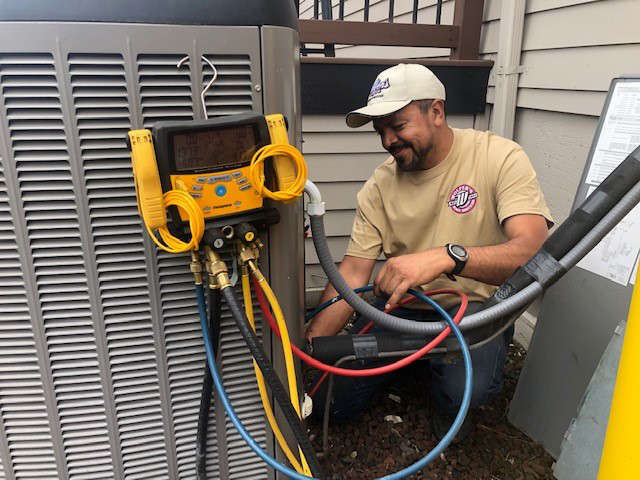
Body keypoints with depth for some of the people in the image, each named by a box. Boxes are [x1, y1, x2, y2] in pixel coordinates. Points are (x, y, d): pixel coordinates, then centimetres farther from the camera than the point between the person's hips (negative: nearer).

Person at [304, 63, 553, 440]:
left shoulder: (501, 158, -15)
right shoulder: (380, 185, -5)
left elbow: (534, 252, -28)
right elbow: (352, 276, -8)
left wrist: (446, 257, -46)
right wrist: (307, 346, -20)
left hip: (475, 305, -3)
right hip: (399, 303, 4)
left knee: (468, 387, -33)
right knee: (334, 401, -5)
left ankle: (447, 403, 6)